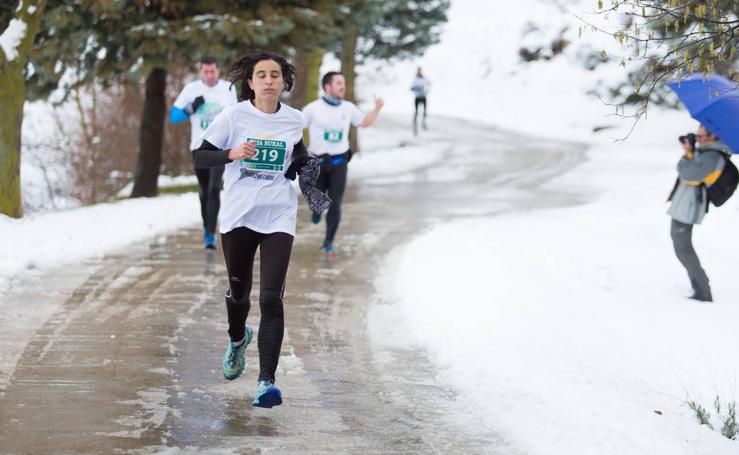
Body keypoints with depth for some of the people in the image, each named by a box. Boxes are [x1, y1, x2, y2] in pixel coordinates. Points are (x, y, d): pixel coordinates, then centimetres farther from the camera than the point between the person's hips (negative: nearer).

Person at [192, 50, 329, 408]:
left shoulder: (294, 120, 4)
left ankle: (266, 380, -16)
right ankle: (237, 340, 49)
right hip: (238, 216, 0)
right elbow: (199, 157, -5)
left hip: (278, 218, 0)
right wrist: (232, 154, -22)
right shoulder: (233, 116, -5)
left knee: (271, 298, -13)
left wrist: (305, 168, 4)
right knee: (238, 290, 15)